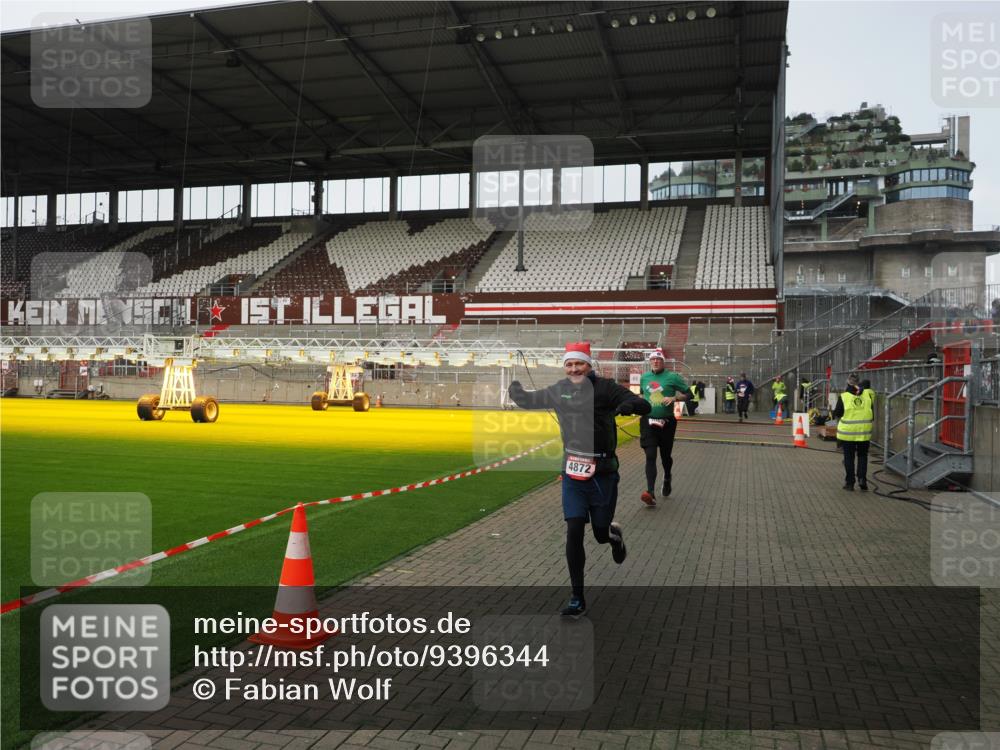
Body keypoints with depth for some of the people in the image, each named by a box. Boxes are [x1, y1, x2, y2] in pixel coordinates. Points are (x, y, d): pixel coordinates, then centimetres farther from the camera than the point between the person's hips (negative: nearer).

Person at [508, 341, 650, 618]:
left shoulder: (604, 387, -7)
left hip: (603, 473, -2)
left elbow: (645, 406, -13)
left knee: (600, 534, 8)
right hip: (573, 473, 3)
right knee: (574, 531, -5)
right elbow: (528, 400, 23)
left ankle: (614, 534, 48)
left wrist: (628, 405, -33)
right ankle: (577, 598, 7)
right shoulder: (558, 391, 5)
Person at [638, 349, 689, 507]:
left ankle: (667, 478, 46)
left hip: (666, 422, -1)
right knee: (650, 456, -10)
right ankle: (650, 493, -18)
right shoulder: (644, 377, 7)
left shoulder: (672, 377, -4)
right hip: (648, 421, 1)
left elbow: (688, 394, -2)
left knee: (665, 455, 13)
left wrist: (674, 398, -18)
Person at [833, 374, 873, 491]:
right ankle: (862, 479, 3)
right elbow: (873, 416, 7)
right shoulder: (868, 395, 1)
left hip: (848, 432, -2)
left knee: (849, 457, 8)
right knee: (862, 456, 17)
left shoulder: (844, 397, -8)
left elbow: (836, 414, -2)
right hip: (864, 432, 2)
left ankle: (850, 482, 10)